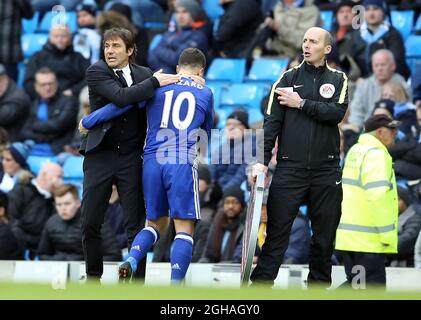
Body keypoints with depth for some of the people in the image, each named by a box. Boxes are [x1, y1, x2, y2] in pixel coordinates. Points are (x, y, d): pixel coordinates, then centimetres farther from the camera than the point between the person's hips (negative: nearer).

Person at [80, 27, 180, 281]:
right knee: (90, 222, 2)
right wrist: (155, 82, -17)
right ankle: (93, 276, 19)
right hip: (100, 155, -2)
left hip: (131, 157, 2)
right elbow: (120, 97, -20)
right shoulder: (96, 72, -5)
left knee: (136, 223, 0)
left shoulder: (144, 74, 6)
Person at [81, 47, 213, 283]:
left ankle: (131, 260, -10)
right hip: (183, 163, -3)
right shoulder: (205, 93, 13)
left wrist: (87, 122, 17)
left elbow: (120, 104, 5)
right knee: (184, 229, -2)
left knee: (156, 223, 16)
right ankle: (175, 286, -16)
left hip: (152, 161, 3)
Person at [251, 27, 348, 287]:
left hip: (326, 169, 1)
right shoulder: (289, 78, 6)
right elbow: (271, 121, 0)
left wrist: (302, 103, -12)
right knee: (277, 228, -6)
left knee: (325, 232, 6)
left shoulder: (338, 79, 9)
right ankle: (262, 281, -6)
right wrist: (262, 160, -9)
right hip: (290, 167, -1)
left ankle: (319, 282, 16)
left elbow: (337, 112, -9)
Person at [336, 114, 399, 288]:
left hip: (348, 233, 9)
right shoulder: (376, 154, -15)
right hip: (369, 239, -9)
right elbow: (378, 196, -23)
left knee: (355, 284, 17)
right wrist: (387, 233, -19)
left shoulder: (355, 151, 16)